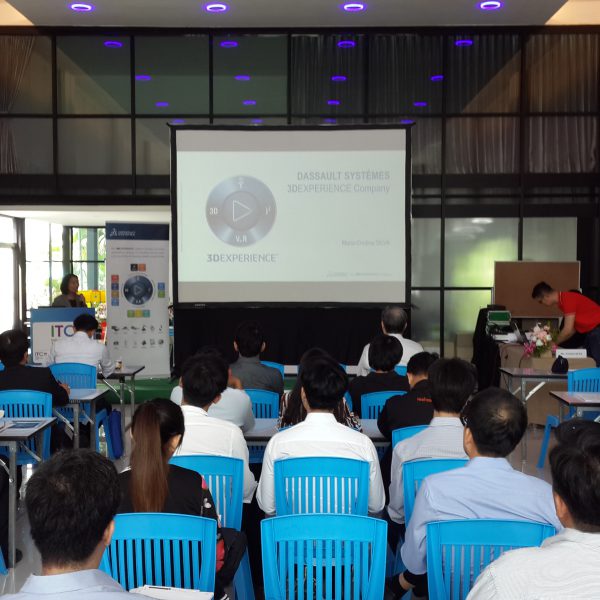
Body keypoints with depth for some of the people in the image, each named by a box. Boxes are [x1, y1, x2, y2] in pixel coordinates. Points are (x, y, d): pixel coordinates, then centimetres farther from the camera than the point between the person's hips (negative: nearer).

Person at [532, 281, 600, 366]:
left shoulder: (567, 299, -20)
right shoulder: (563, 301, 9)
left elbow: (568, 330, -21)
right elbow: (573, 329, 13)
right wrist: (556, 341, 8)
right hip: (591, 331, 10)